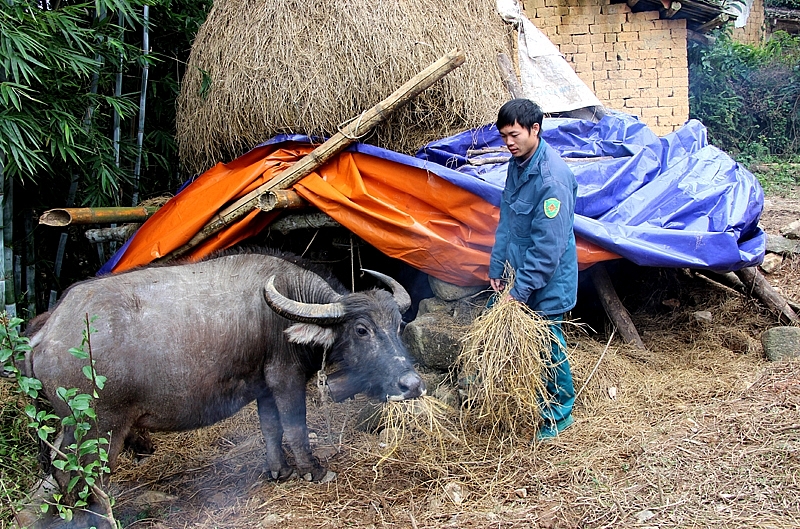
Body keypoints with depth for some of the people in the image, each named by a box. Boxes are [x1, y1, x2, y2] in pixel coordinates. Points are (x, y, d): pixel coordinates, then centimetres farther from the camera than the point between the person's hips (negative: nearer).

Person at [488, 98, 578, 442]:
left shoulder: (552, 177, -25)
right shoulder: (517, 163, 4)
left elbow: (548, 244, -25)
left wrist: (520, 290, -21)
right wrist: (497, 268, 10)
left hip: (547, 281, -8)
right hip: (521, 271, 8)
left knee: (548, 343, 5)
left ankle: (558, 414, 23)